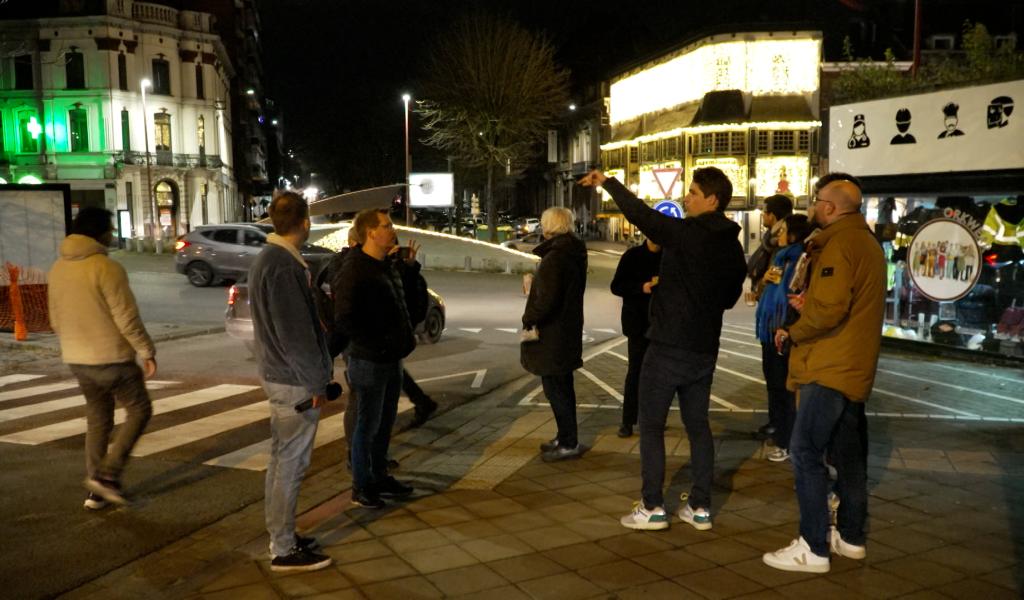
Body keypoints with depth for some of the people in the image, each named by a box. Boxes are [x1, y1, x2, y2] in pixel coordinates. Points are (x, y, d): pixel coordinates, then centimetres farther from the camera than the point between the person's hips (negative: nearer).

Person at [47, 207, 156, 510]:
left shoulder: (58, 269, 7)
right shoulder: (107, 268, -18)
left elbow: (56, 320, 14)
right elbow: (127, 319, -18)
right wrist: (147, 352, -9)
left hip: (77, 360, 7)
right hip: (112, 358, -7)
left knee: (97, 421, 16)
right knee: (139, 411, 9)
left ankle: (97, 490, 20)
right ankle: (108, 474, 1)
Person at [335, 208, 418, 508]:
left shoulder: (388, 264, 9)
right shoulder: (354, 270, -18)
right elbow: (343, 320, -21)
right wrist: (378, 345, -18)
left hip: (392, 359, 8)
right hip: (369, 361, -8)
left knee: (386, 422, 18)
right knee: (368, 425, 4)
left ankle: (379, 477, 33)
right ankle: (361, 487, 18)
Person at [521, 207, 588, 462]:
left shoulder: (554, 258, -21)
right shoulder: (574, 253, 9)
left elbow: (547, 299, -25)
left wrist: (529, 319, -11)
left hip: (553, 333, -10)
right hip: (569, 329, 10)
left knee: (554, 387, -1)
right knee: (563, 385, 18)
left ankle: (569, 443, 5)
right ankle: (567, 438, 29)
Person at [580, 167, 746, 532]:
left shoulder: (686, 233, -15)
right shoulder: (733, 248, 8)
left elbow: (639, 213, -17)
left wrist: (607, 182, -4)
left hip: (668, 347, -7)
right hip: (704, 350, 7)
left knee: (651, 426, 3)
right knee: (698, 426, 14)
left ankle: (653, 508, 6)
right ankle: (700, 508, 18)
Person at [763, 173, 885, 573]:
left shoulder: (838, 244, -17)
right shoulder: (866, 241, 16)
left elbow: (829, 310, -26)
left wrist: (793, 332, -10)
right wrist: (810, 305, 8)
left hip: (830, 368, -10)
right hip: (854, 367, 10)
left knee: (805, 453, -6)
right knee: (848, 453, 16)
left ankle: (813, 548, -2)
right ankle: (850, 537, 26)